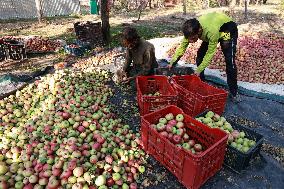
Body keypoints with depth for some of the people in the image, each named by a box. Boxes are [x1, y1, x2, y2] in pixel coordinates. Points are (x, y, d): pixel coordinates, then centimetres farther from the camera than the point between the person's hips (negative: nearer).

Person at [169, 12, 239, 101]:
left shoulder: (212, 32, -45)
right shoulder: (191, 30, -28)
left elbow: (210, 53, -34)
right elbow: (182, 47, -19)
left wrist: (199, 70, -33)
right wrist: (172, 62, -25)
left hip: (228, 30, -6)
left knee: (229, 60, -16)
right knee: (200, 55, -4)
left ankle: (233, 92, -3)